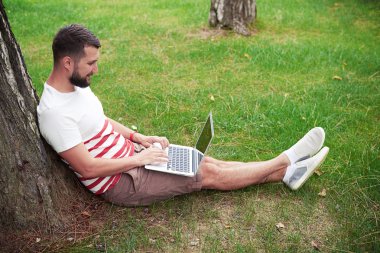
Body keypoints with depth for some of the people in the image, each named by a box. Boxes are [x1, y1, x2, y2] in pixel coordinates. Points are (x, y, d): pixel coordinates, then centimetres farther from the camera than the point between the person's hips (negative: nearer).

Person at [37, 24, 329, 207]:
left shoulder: (76, 85, 2)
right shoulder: (55, 112, -27)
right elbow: (87, 167, -26)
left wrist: (139, 138, 3)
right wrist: (139, 159, -18)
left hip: (128, 153, 8)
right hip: (120, 182, -8)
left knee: (204, 160, 1)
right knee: (208, 173, -5)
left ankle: (285, 172, 8)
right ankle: (284, 162, 8)